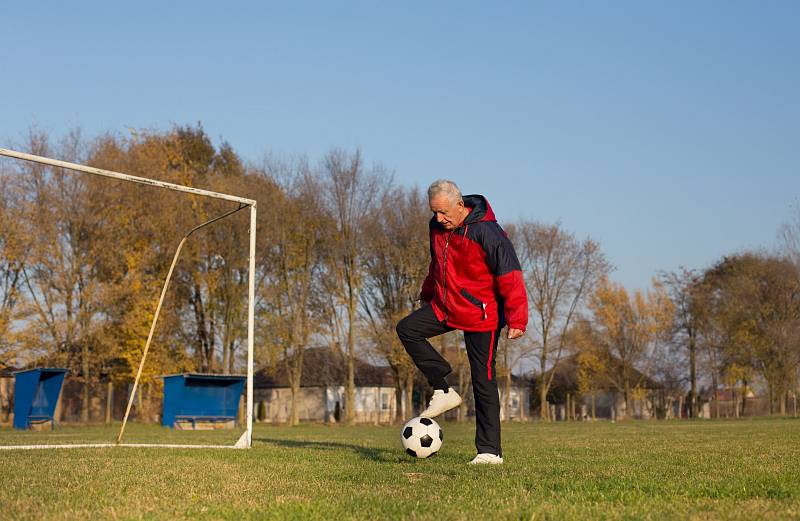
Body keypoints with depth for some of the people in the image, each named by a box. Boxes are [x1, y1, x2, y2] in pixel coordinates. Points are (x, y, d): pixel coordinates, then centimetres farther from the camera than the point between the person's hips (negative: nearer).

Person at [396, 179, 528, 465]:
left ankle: (490, 450, 2)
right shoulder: (437, 227, 1)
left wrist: (517, 320, -26)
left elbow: (510, 278, -22)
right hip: (445, 307, 7)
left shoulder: (487, 233, -22)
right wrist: (427, 295, 26)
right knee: (407, 329, -11)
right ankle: (443, 391, -5)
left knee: (483, 381, -5)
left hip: (481, 316, -7)